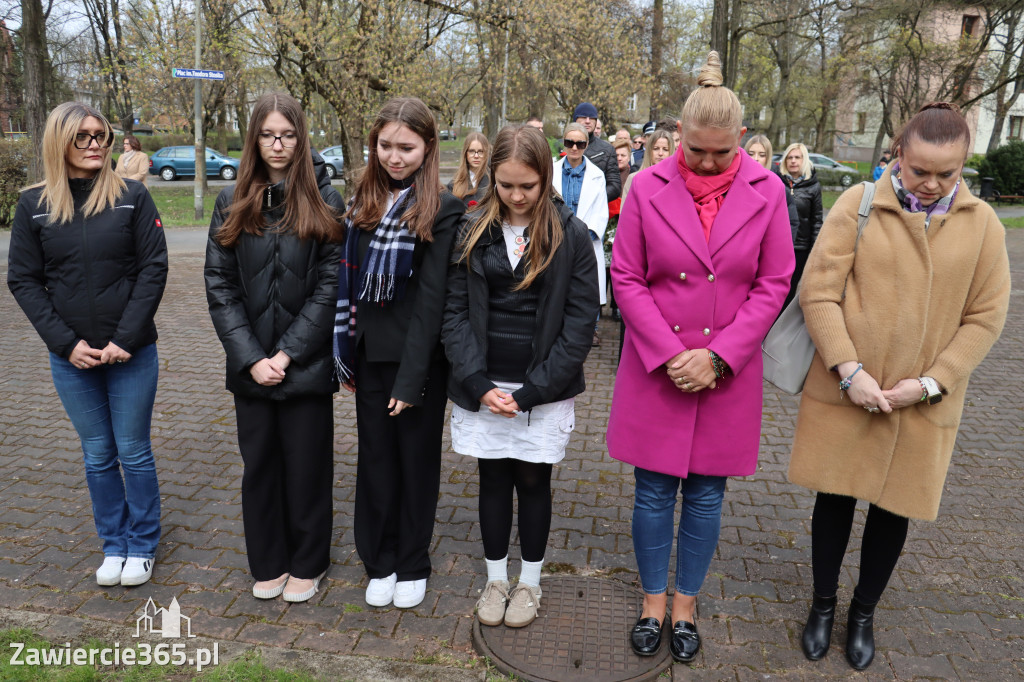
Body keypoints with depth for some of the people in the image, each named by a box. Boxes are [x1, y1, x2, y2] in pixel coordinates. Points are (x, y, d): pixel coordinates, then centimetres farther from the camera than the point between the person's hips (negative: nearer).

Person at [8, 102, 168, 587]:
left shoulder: (132, 197, -3)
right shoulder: (33, 205, 2)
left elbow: (153, 269, -6)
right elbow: (23, 280, 2)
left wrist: (126, 339, -13)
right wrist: (66, 343, -8)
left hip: (132, 353, -2)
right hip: (71, 359, 2)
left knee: (134, 452, 8)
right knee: (97, 455, 12)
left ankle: (142, 546, 25)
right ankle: (113, 546, 29)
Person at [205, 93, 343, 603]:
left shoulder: (324, 202, -3)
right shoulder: (232, 203, 4)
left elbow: (330, 286, -8)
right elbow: (219, 285, 0)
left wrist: (287, 354, -13)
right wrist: (251, 358, -9)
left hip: (307, 364, -2)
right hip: (251, 365, 3)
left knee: (307, 465, 8)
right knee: (259, 464, 13)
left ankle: (307, 563, 28)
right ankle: (268, 562, 32)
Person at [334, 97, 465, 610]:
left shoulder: (442, 211, -10)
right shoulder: (362, 202, 8)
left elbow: (431, 298, -14)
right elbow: (348, 282, 7)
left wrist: (411, 377, -17)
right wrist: (347, 356, 3)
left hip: (419, 357, -4)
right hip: (370, 354, 5)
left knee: (417, 460, 11)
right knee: (376, 457, 13)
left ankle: (412, 566, 29)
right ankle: (380, 562, 31)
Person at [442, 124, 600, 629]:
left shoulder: (571, 235, -5)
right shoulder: (473, 232, 2)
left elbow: (580, 321, -7)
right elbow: (454, 312, 0)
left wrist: (530, 391, -13)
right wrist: (479, 384, -12)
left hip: (543, 389, -2)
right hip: (482, 386, 2)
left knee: (533, 481, 10)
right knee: (493, 479, 13)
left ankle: (529, 583, 31)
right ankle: (496, 579, 32)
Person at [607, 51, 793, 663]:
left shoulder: (767, 192, -3)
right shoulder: (648, 188, -5)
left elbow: (774, 285, -1)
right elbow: (627, 278, -4)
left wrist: (717, 356, -11)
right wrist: (670, 356, -11)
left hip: (729, 372, 1)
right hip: (656, 368, 0)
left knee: (706, 494, 12)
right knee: (654, 492, 9)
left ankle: (687, 605, 32)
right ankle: (654, 601, 30)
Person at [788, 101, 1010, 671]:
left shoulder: (983, 224, 1)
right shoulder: (858, 204, -6)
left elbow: (985, 318, 1)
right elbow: (819, 292, -9)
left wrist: (929, 383, -9)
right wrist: (850, 369, -17)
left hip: (924, 403, 2)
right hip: (845, 390, -1)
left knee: (895, 507, 13)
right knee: (836, 496, 11)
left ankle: (865, 612, 36)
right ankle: (824, 604, 34)